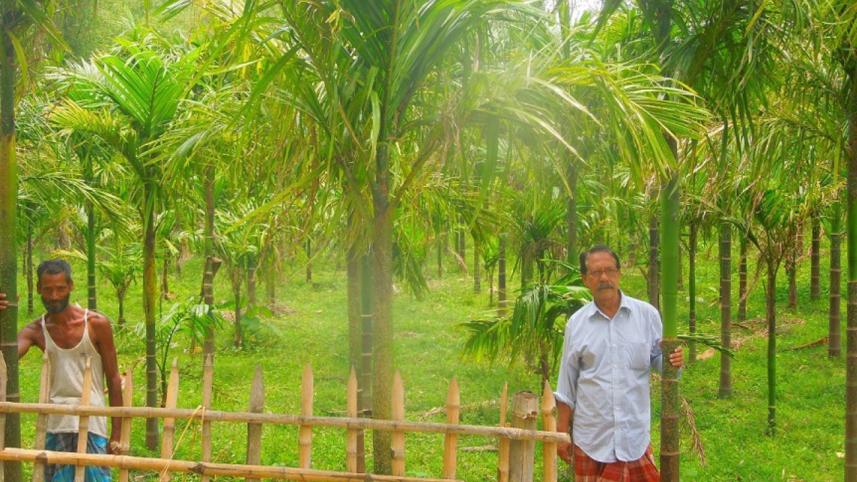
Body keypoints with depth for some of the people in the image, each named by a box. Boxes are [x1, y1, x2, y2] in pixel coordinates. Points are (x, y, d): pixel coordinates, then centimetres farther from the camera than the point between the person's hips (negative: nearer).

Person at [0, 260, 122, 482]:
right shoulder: (35, 331, 2)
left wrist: (116, 434, -2)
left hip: (92, 425, -2)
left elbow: (113, 380, 0)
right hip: (54, 426, 3)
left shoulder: (96, 324, -4)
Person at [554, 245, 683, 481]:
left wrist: (672, 360, -19)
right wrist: (562, 433, 6)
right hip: (591, 438, 1)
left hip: (635, 435, -1)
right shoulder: (576, 323, 1)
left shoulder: (647, 315, -1)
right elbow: (566, 386, 6)